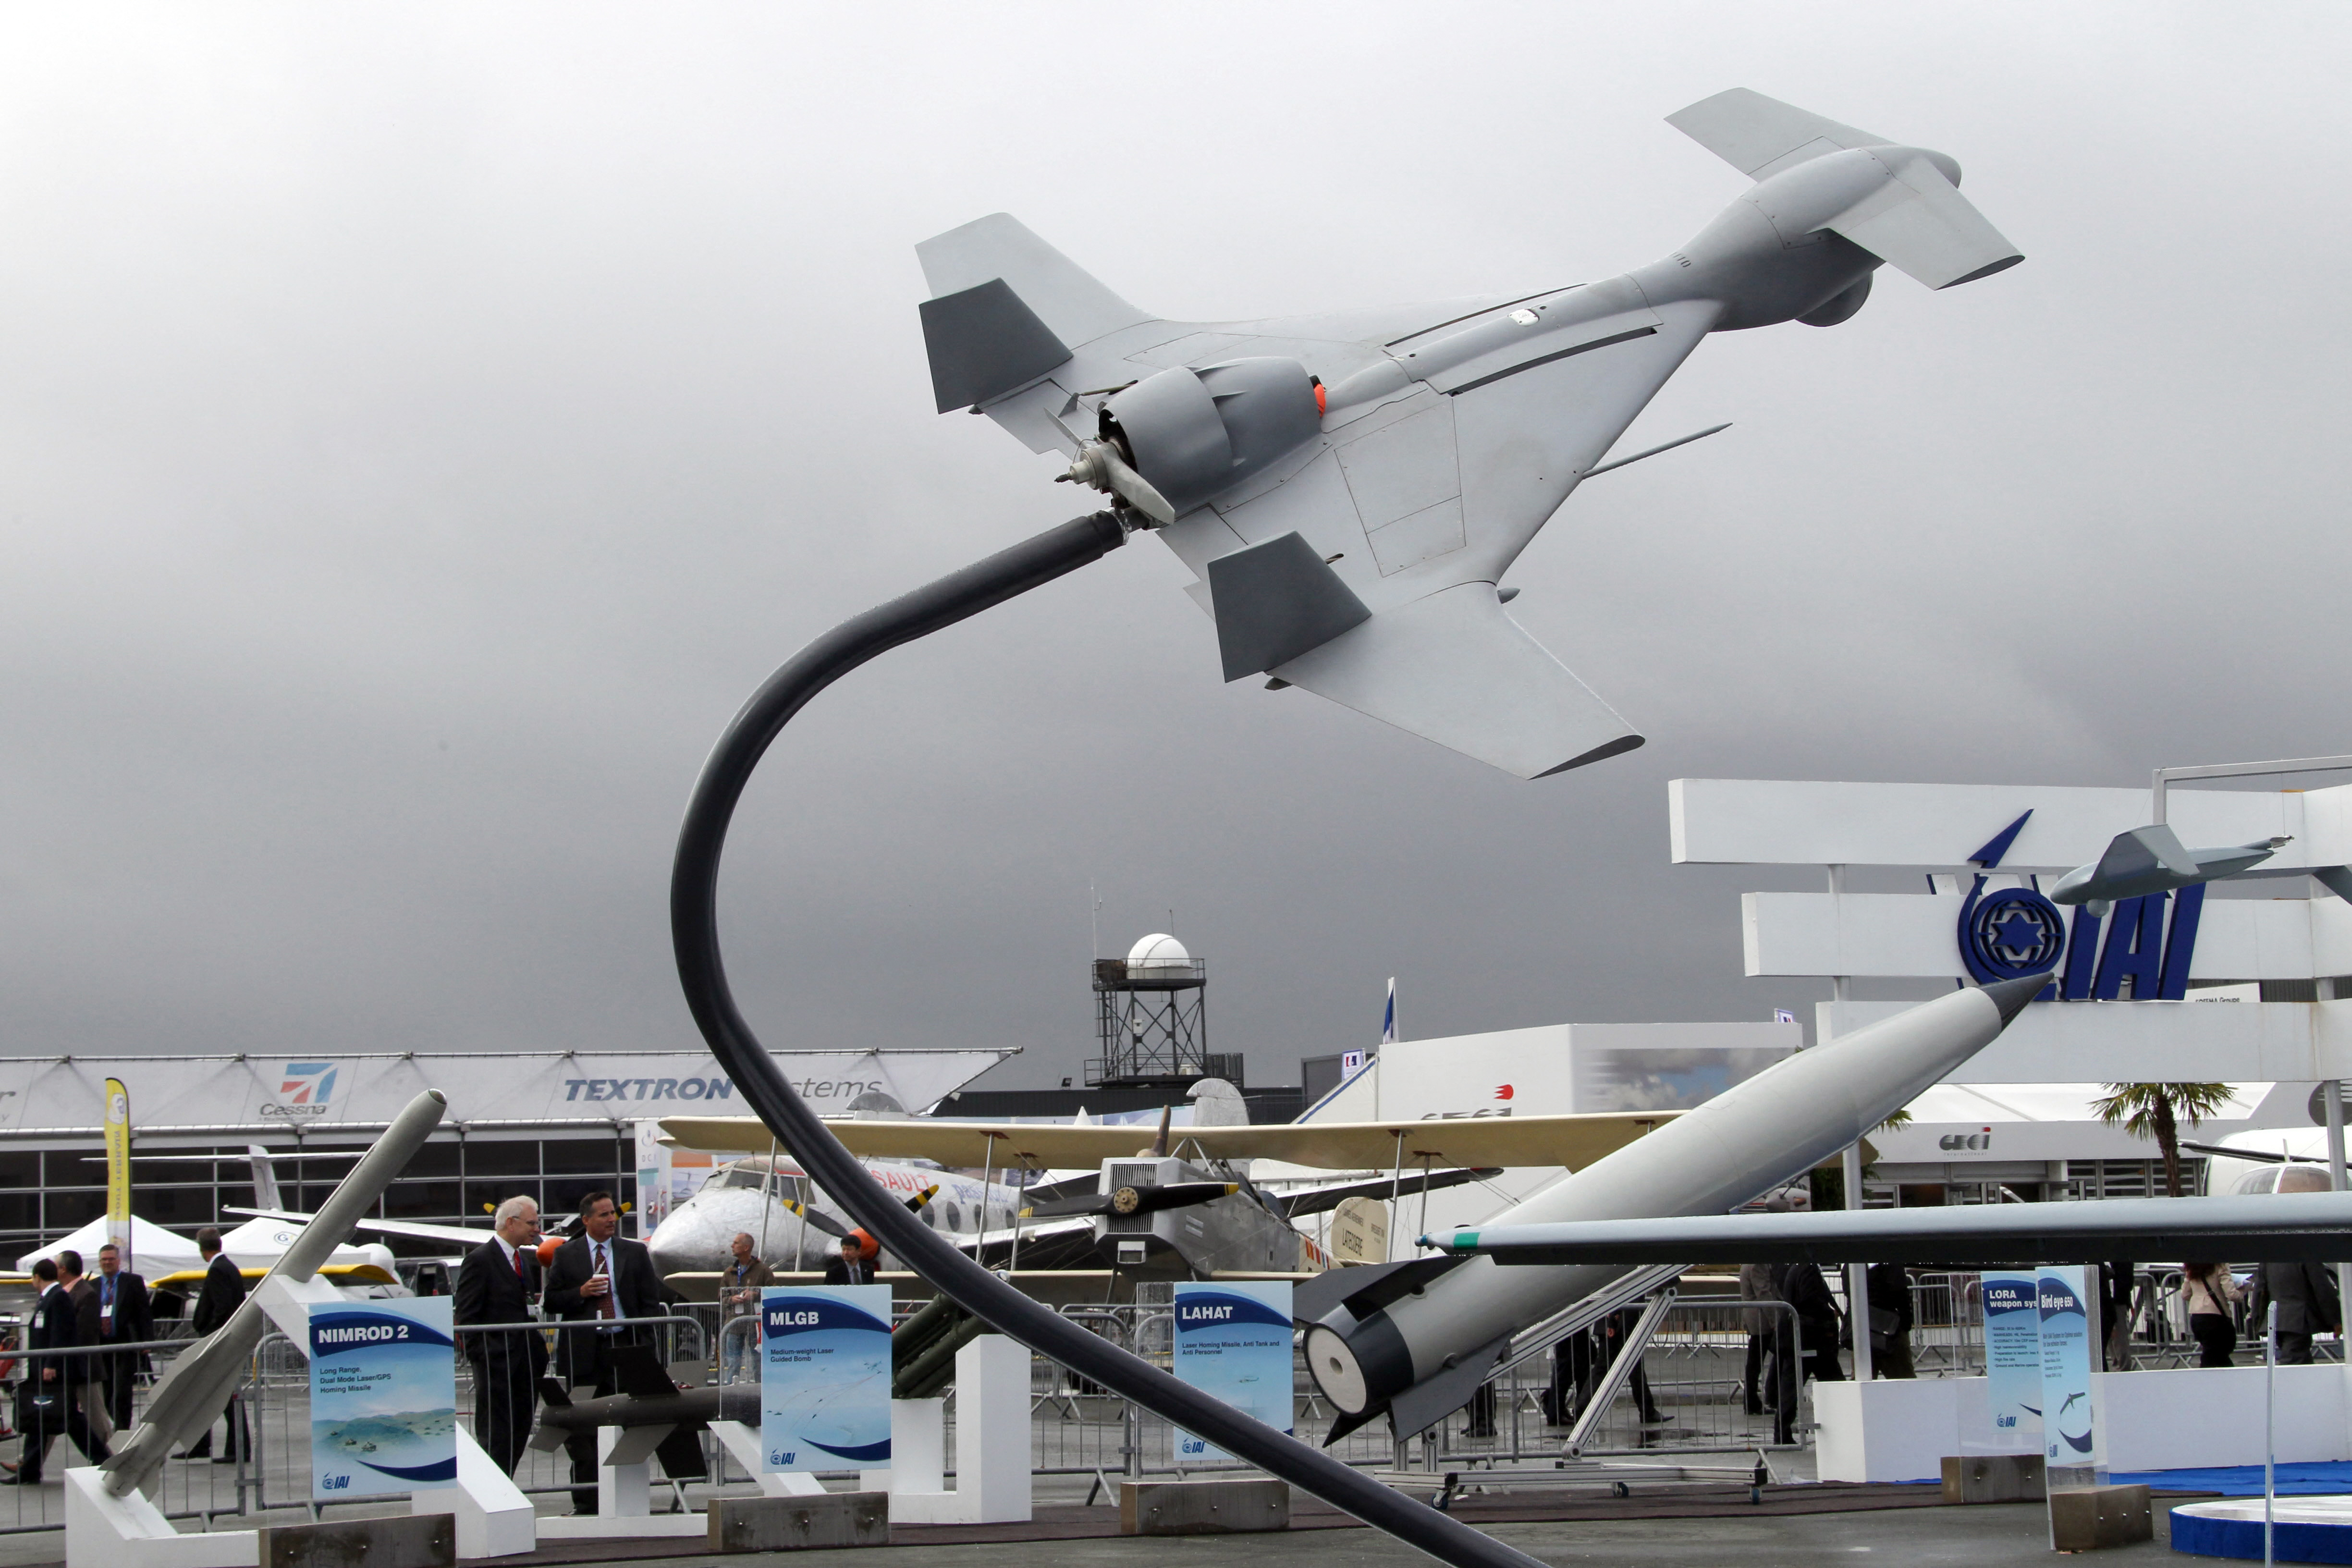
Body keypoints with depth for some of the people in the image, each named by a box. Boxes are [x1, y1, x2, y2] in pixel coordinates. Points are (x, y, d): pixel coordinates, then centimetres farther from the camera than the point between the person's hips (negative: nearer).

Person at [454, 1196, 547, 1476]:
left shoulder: (528, 1259, 16)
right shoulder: (479, 1260, -7)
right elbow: (465, 1315, -8)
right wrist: (478, 1355, -12)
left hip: (527, 1359, 8)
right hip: (496, 1361, -7)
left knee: (520, 1432, 8)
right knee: (496, 1434, -5)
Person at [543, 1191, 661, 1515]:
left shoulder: (635, 1253, 9)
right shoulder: (566, 1255, 7)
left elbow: (651, 1300, 8)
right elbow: (552, 1302, 6)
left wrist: (643, 1345, -1)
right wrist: (581, 1293, -12)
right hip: (583, 1351, -1)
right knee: (583, 1433, -1)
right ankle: (585, 1502, 4)